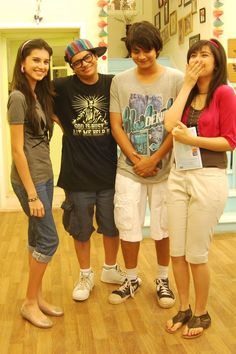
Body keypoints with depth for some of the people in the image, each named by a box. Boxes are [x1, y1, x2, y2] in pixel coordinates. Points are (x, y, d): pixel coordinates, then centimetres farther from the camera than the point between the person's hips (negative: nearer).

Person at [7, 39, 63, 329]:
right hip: (29, 179, -8)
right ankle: (29, 303, 16)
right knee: (49, 239, -1)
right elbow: (17, 150, -18)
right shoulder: (18, 97, -16)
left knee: (37, 237, 14)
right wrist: (32, 194, -18)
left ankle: (37, 297, 27)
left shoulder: (40, 94, 9)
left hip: (45, 176, 8)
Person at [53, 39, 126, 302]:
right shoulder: (62, 87, -7)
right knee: (81, 229, 13)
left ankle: (110, 269, 39)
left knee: (112, 225, 15)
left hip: (109, 170, 1)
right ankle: (86, 275, 34)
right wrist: (64, 125, -3)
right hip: (77, 173, -1)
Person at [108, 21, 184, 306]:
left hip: (164, 167, -1)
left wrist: (154, 159, -12)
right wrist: (136, 159, -9)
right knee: (127, 226, 6)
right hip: (129, 168, 2)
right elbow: (116, 126, 0)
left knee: (162, 227, 10)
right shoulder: (120, 81, 1)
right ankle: (131, 279, 27)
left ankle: (163, 279, 30)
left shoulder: (175, 79, -5)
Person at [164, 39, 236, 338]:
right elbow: (169, 125, -6)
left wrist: (192, 140, -16)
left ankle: (201, 314, 26)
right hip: (178, 176, 6)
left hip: (208, 178, -6)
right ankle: (184, 308, 31)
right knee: (177, 251, 11)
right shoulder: (188, 94, 13)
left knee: (196, 254, 4)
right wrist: (187, 85, -3)